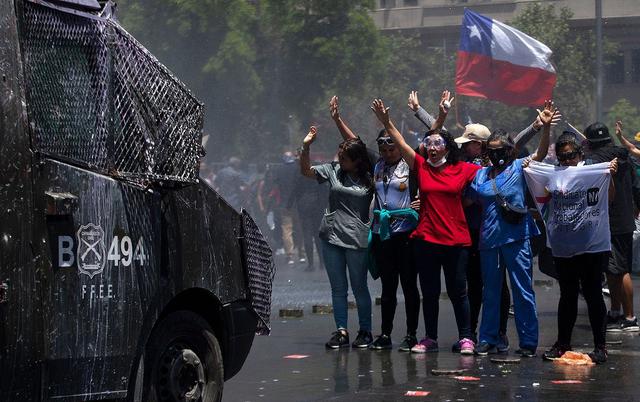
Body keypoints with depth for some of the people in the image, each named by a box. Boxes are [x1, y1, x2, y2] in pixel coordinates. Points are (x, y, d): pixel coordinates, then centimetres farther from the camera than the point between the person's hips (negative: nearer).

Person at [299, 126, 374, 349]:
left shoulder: (370, 179, -2)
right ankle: (341, 332, 11)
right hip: (331, 237, 3)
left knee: (359, 287, 3)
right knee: (338, 288, 7)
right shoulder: (333, 171, 5)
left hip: (357, 239, -3)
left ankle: (365, 331, 14)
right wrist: (306, 147, -7)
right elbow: (306, 171, 6)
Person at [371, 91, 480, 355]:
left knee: (457, 291, 3)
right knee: (429, 292, 9)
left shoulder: (463, 170, 1)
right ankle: (430, 339, 18)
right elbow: (401, 144, -1)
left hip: (456, 239, -2)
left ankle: (465, 338, 11)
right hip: (426, 239, 2)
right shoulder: (421, 167, 4)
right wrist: (387, 123, -8)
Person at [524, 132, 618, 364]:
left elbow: (609, 198, -7)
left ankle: (600, 346, 6)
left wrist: (611, 176, -23)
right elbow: (542, 198, 10)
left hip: (592, 246, -4)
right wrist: (529, 175, 1)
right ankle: (562, 344, 22)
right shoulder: (552, 175, 9)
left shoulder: (594, 172, -2)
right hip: (563, 248, 4)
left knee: (592, 294, -1)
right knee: (567, 295, 14)